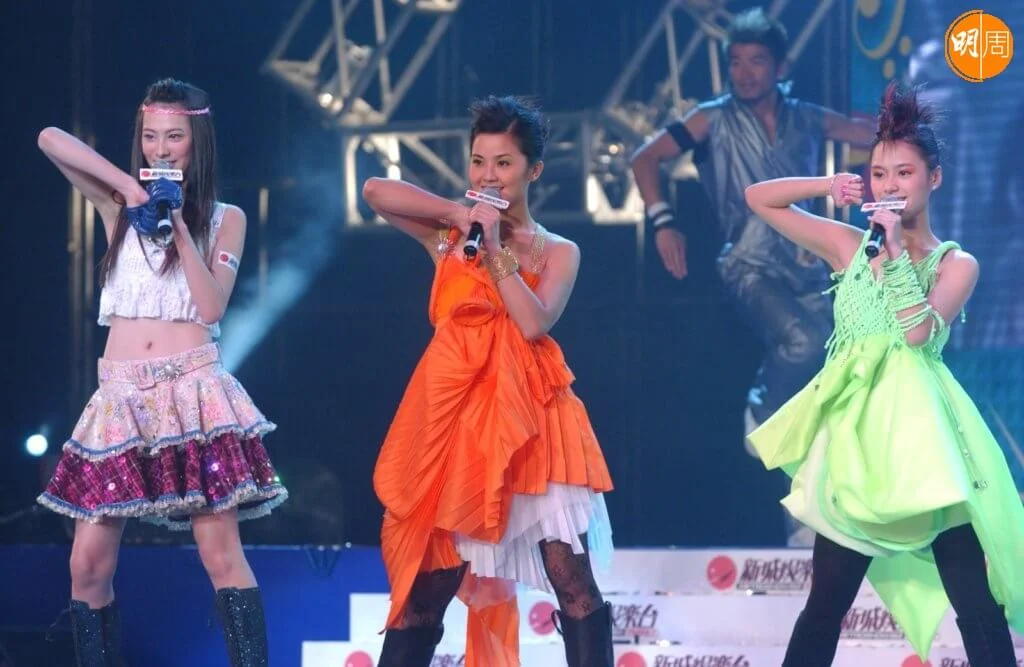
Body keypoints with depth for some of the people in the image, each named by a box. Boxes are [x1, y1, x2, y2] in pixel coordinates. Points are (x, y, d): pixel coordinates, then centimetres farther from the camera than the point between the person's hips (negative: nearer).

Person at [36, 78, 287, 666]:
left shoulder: (225, 219, 9)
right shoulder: (120, 205, 11)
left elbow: (212, 306, -3)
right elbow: (50, 139, 1)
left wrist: (179, 228, -8)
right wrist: (127, 183, -5)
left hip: (194, 393, -2)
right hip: (121, 397, 2)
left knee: (221, 553, -10)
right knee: (89, 563, -3)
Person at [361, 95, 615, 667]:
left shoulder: (558, 252, 9)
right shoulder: (450, 235, 11)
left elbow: (535, 324, -8)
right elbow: (375, 191, -1)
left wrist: (496, 252, -6)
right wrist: (460, 214, -3)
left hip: (529, 419, 0)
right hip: (455, 412, 1)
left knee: (575, 586, -6)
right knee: (428, 584, 1)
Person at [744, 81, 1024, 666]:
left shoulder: (956, 263, 2)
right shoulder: (849, 245, 10)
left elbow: (917, 330, -15)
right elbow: (760, 199, 13)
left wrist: (896, 248, -10)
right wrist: (829, 187, 0)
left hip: (920, 428, -2)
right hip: (856, 428, 2)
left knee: (977, 604, -5)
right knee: (826, 605, 6)